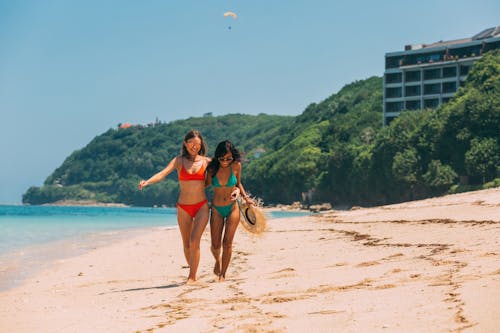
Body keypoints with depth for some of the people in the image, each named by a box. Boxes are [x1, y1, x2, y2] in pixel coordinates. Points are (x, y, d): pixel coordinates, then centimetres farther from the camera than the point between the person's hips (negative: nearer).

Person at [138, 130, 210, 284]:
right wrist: (147, 182, -32)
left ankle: (191, 277, -10)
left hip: (201, 207, -1)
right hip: (183, 208, 2)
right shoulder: (179, 161, 0)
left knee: (194, 241, -16)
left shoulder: (206, 162, 2)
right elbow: (163, 173, -15)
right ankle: (193, 273, 28)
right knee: (186, 244, 8)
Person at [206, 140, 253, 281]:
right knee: (215, 245, 1)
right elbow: (206, 184, 5)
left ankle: (222, 275, 4)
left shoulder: (236, 166, -7)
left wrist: (245, 197, 0)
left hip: (232, 208, 0)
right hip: (216, 209, 0)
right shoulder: (212, 168, -10)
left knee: (227, 243, -6)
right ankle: (218, 260, 36)